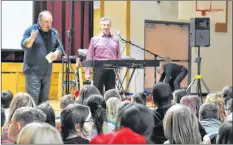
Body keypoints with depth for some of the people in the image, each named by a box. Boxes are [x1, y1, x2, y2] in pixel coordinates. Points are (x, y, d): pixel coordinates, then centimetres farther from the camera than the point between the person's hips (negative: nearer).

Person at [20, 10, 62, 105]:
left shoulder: (53, 33, 9)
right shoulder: (31, 30, -6)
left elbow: (59, 47, 15)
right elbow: (24, 46, -17)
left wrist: (57, 53, -9)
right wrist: (31, 38, -38)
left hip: (47, 72, 5)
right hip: (33, 71, -5)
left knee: (44, 98, 8)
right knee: (33, 97, -12)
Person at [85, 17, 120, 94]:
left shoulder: (115, 39, 10)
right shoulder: (94, 39, 5)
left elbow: (118, 56, 10)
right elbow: (89, 57, 4)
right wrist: (87, 72, -2)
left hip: (111, 68, 2)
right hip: (99, 68, -2)